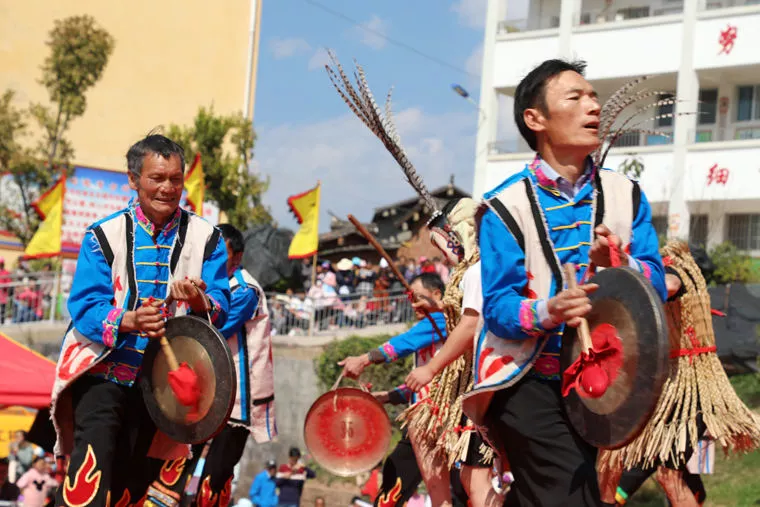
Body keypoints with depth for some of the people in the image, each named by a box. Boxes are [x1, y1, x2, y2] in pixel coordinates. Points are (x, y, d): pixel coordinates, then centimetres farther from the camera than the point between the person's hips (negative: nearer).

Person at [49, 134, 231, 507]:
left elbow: (221, 311, -5)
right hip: (103, 374, -3)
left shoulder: (206, 238, 1)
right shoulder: (104, 235, -4)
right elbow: (84, 306, -11)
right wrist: (127, 321, -32)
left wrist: (200, 302, -29)